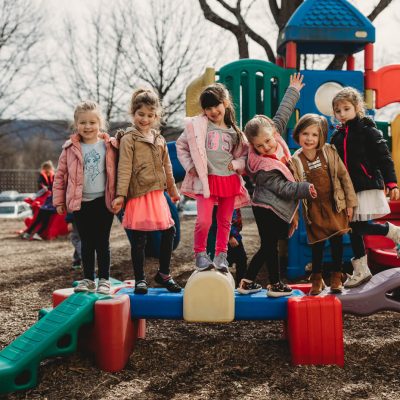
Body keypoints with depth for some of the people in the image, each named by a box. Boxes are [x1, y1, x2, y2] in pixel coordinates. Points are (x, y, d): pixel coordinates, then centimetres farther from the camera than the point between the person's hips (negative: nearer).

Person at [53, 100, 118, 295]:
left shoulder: (109, 147, -1)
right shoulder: (71, 148, 1)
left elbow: (117, 172, 3)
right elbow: (60, 175, 5)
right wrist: (59, 200, 3)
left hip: (103, 202, -1)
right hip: (79, 203, 1)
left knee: (102, 242, 5)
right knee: (86, 243, 10)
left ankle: (104, 279, 14)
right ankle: (88, 279, 20)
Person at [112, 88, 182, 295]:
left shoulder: (159, 140, 14)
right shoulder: (128, 139, -4)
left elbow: (167, 167, 23)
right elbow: (124, 168, -10)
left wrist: (173, 190, 27)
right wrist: (121, 194, -16)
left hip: (157, 193, 6)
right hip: (138, 195, -6)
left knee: (169, 231, 7)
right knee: (138, 239, 0)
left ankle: (163, 274, 23)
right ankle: (140, 279, 14)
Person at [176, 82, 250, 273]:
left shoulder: (234, 131, 11)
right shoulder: (198, 125, 1)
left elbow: (243, 155, 18)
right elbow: (181, 145, 9)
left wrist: (237, 164, -2)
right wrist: (189, 165, -1)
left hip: (230, 180, 4)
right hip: (206, 179, -3)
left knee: (225, 221, 10)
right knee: (204, 220, -13)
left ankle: (221, 254, 22)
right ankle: (200, 253, 6)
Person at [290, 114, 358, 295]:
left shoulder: (329, 152, -9)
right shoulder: (295, 161, -9)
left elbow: (344, 176, -1)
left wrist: (350, 203, 0)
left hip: (335, 205, 1)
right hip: (314, 209, -1)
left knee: (337, 240, 6)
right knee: (317, 244, 6)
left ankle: (336, 276, 25)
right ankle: (316, 279, 25)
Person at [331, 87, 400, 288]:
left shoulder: (368, 130, -6)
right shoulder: (337, 136, 11)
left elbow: (384, 158, -8)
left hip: (368, 186, -6)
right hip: (348, 189, 6)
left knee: (359, 227, -14)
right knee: (353, 228, 7)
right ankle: (360, 271, 17)